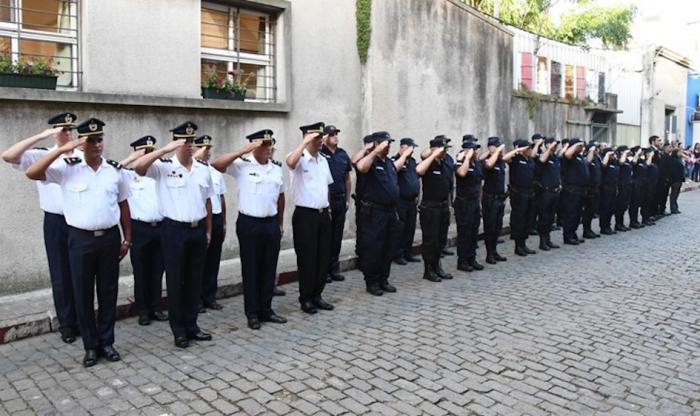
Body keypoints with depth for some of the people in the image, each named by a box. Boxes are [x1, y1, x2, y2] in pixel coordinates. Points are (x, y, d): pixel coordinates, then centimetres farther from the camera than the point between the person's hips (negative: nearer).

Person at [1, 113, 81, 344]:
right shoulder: (42, 156, -1)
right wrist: (42, 136, -18)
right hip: (56, 222, -1)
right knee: (60, 275, 7)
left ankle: (82, 319, 25)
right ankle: (66, 324, 21)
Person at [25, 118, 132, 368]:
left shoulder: (116, 170, 3)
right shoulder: (67, 168, -2)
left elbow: (123, 205, 8)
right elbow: (32, 173, -15)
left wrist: (127, 238, 8)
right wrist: (62, 149, -19)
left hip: (109, 238, 2)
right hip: (80, 239, -1)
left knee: (108, 292, 10)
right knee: (83, 294, 7)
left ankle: (106, 342, 24)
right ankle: (90, 346, 21)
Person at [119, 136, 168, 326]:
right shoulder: (129, 174, 0)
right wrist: (131, 158, -14)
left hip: (160, 227, 4)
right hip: (140, 228, -3)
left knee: (157, 271, 11)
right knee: (141, 272, 6)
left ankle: (155, 308, 22)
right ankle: (143, 311, 16)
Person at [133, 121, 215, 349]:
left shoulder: (204, 168, 7)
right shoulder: (163, 166, -6)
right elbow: (138, 166, -24)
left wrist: (208, 230, 12)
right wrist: (165, 149, -26)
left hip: (198, 229, 4)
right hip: (174, 229, -4)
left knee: (195, 280, 12)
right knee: (175, 281, 4)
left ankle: (192, 325, 26)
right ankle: (179, 331, 16)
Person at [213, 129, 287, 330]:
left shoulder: (276, 167, 8)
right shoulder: (242, 164, -6)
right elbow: (217, 164, -21)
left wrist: (280, 222, 19)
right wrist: (244, 150, -21)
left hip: (271, 224, 5)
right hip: (249, 224, -4)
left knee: (269, 269, 11)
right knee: (250, 269, 5)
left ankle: (266, 310, 24)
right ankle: (252, 313, 16)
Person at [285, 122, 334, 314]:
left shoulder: (323, 160, 13)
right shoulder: (300, 159, -9)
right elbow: (290, 162, -35)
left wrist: (327, 208, 16)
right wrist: (305, 141, -25)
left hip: (323, 214, 7)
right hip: (305, 215, -7)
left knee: (323, 257, 11)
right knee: (307, 258, 1)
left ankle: (317, 295, 24)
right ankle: (305, 299, 14)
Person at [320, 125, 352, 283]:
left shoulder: (343, 154, 10)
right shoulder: (319, 154, -6)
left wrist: (348, 199, 13)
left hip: (340, 200, 5)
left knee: (337, 236, 11)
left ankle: (334, 269, 21)